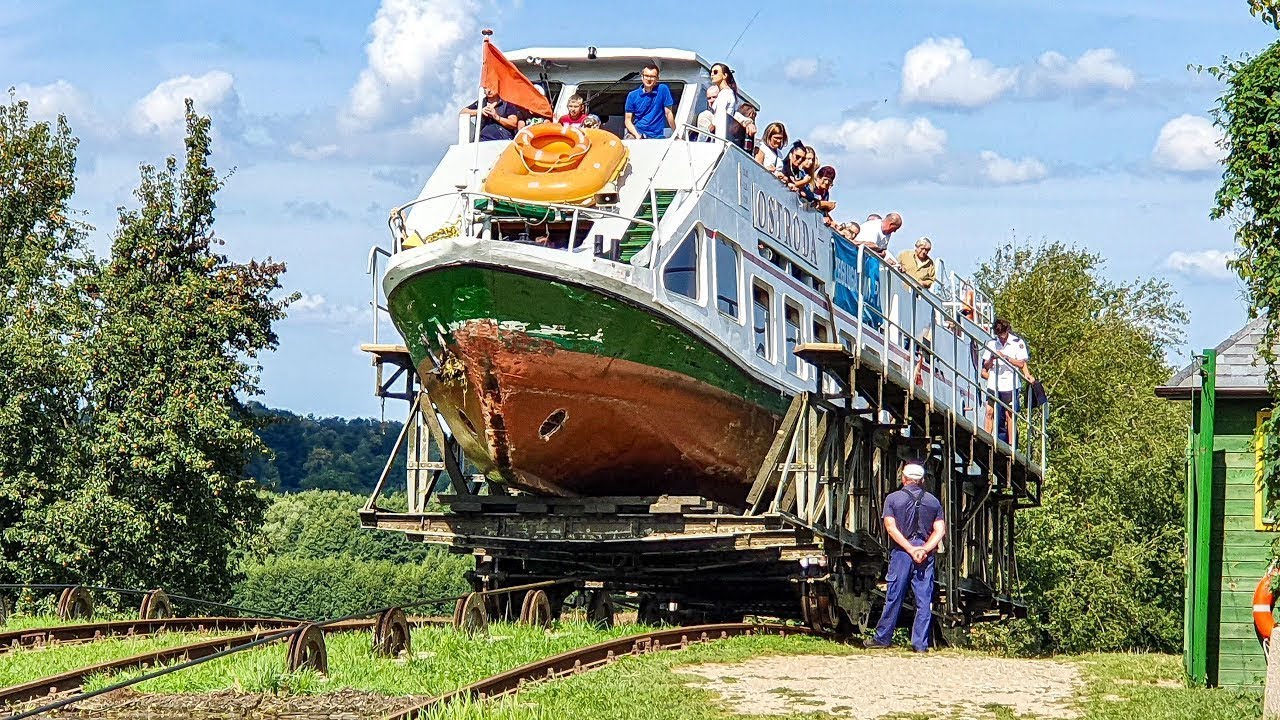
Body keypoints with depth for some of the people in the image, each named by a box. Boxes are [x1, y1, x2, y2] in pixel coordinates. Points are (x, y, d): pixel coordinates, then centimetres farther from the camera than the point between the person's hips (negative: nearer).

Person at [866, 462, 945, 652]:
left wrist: (910, 549, -10)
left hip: (901, 552, -1)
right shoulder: (933, 501, 9)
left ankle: (882, 638, 13)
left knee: (894, 598, 6)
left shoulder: (893, 498, 2)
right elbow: (940, 531, -1)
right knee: (924, 601, 3)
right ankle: (920, 643, 2)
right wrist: (924, 549, -10)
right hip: (926, 556, 1)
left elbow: (891, 528, -8)